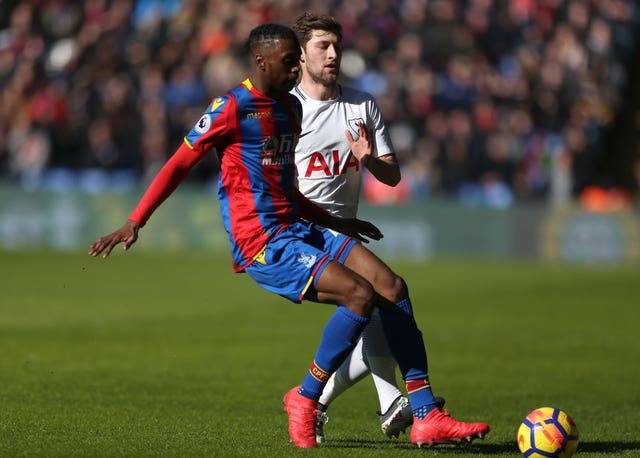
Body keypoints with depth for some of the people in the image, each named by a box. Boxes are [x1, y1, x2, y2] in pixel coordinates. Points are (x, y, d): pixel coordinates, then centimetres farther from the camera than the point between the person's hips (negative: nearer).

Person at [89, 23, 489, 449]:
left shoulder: (290, 108, 17)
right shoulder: (233, 107, -8)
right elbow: (180, 164, -7)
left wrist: (334, 223, 29)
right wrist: (135, 223, -11)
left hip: (299, 230, 8)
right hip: (263, 245, -8)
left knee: (393, 288, -5)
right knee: (360, 294, -23)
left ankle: (426, 417, -4)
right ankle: (305, 399, -6)